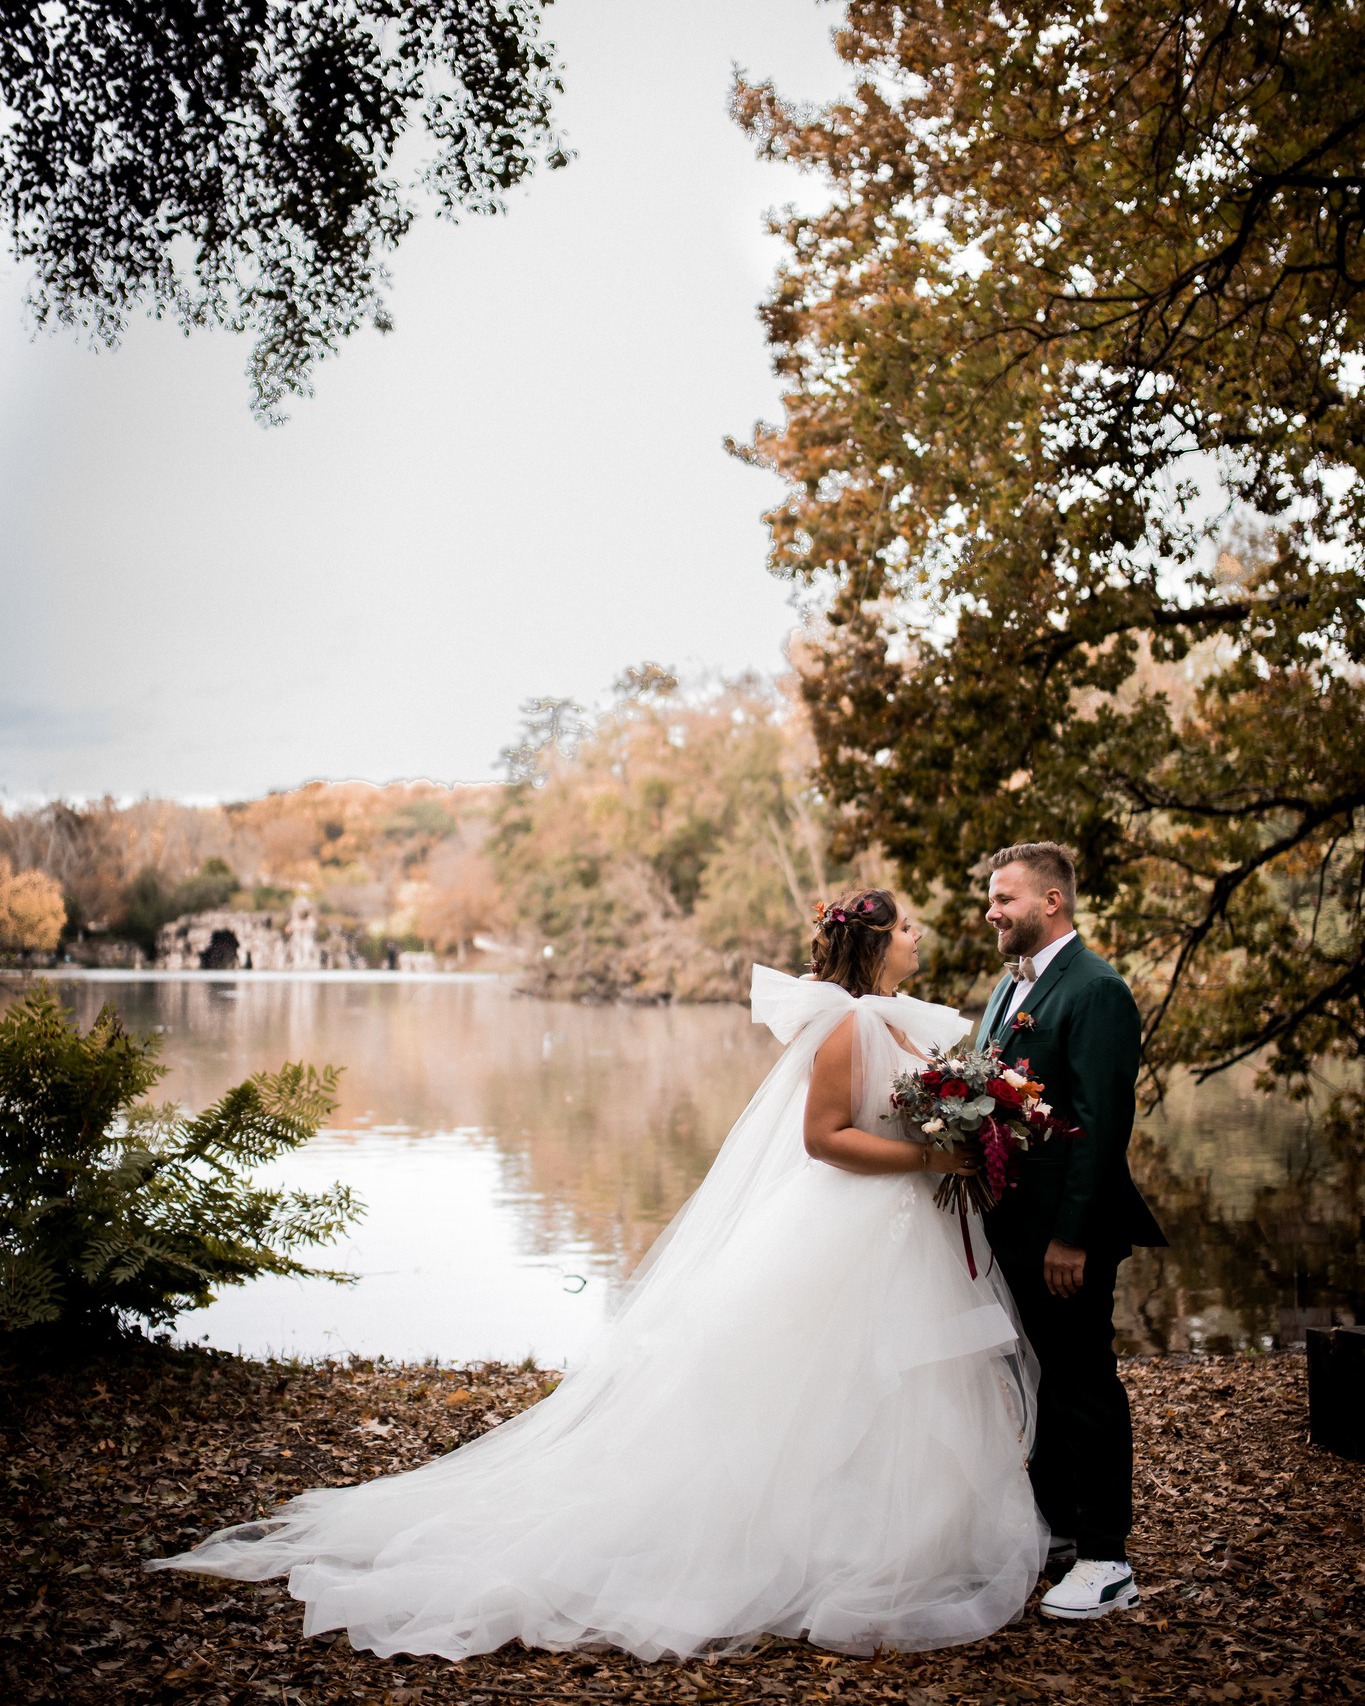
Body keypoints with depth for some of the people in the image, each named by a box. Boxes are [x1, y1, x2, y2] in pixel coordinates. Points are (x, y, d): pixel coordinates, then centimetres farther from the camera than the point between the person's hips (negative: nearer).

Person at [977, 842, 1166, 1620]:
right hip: (1012, 1225, 9)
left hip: (1067, 1233, -9)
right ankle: (1056, 1525, 33)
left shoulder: (1097, 990, -15)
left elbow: (1101, 1122, -20)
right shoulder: (1013, 985, 14)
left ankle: (1106, 1561, 11)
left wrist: (1072, 1236, -21)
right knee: (1040, 1381, 19)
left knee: (1085, 1389, 1)